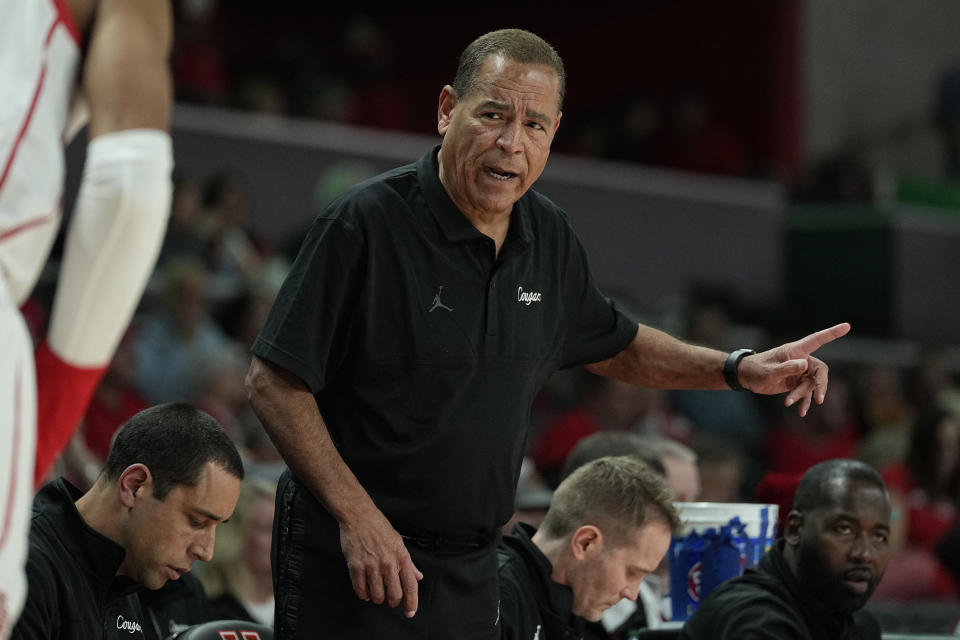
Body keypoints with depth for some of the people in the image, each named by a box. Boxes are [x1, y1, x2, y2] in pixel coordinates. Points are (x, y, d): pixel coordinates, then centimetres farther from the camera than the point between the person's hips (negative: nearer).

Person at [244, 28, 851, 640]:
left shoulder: (549, 238, 5)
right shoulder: (365, 224, -15)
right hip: (349, 559, -6)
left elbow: (614, 346, 23)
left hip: (470, 566, 6)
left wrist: (741, 369, 10)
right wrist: (357, 515, -20)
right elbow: (274, 382, -15)